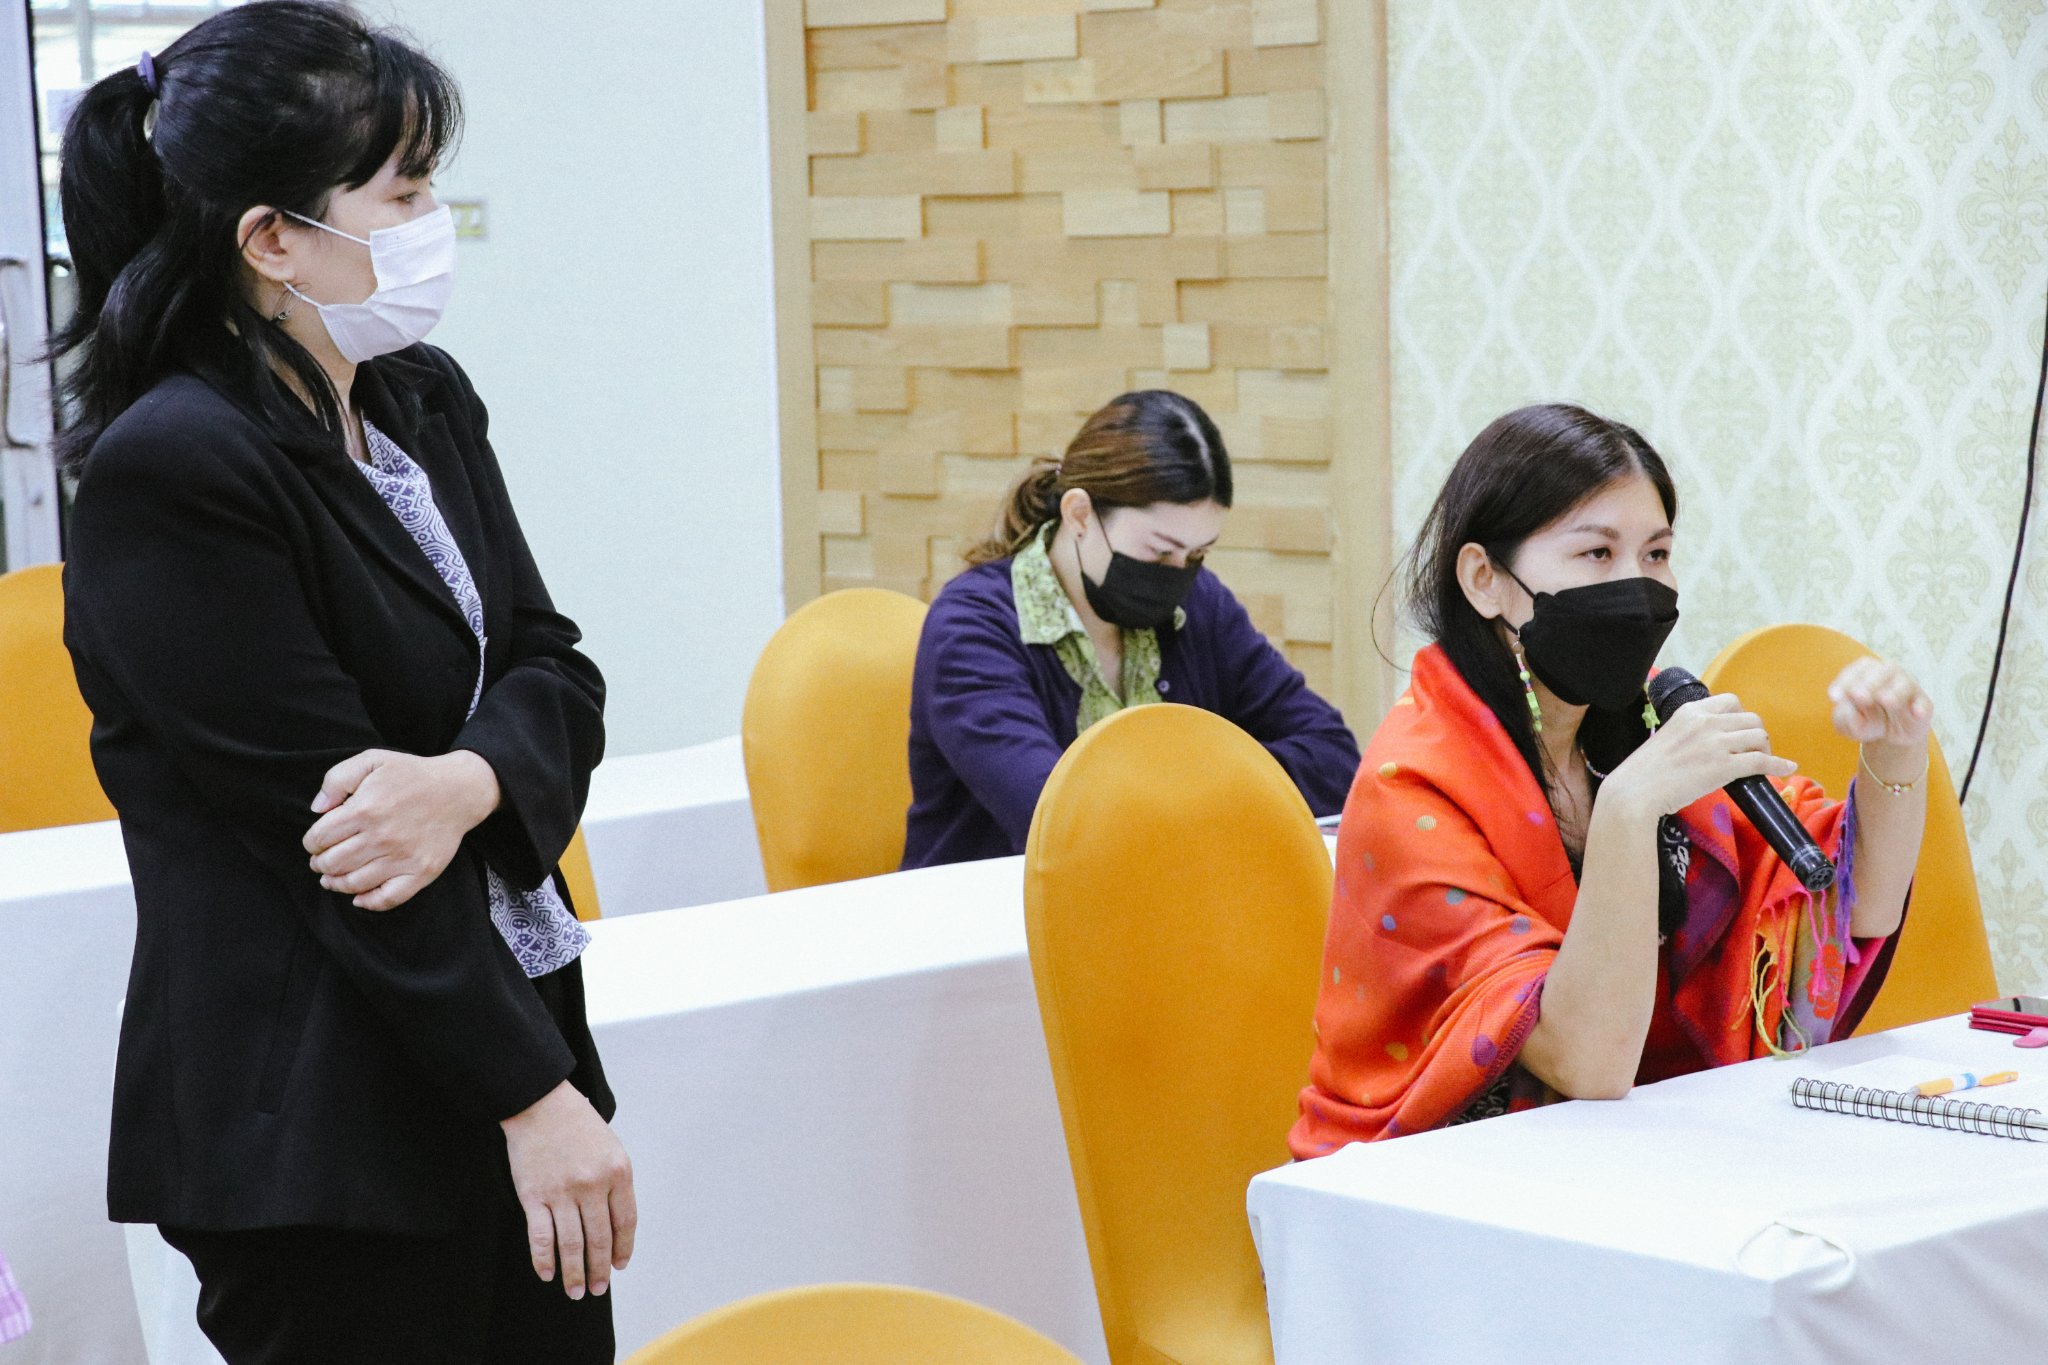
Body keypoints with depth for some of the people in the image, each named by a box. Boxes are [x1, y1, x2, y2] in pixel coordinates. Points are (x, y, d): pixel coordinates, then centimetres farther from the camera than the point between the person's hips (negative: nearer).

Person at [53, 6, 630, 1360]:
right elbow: (316, 819, -19)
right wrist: (533, 1095, -17)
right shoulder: (171, 478, -17)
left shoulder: (424, 400, 8)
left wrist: (469, 781, -18)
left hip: (507, 1013, 8)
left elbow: (555, 669, 7)